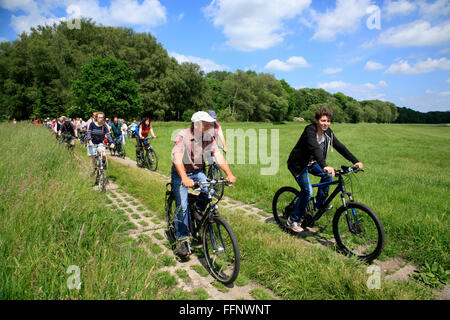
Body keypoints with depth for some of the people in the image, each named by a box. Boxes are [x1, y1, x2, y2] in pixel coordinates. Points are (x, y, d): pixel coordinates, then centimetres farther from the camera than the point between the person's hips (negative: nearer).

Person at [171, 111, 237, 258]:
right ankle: (181, 239, 7)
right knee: (182, 207, -10)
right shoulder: (183, 136, -23)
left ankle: (197, 212, 8)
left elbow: (219, 156, -17)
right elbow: (177, 159, -35)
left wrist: (229, 174, -33)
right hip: (180, 173, -4)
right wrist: (185, 178, -51)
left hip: (197, 172, 4)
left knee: (209, 191, -23)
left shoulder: (209, 138, -9)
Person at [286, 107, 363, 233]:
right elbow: (315, 148, -43)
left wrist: (355, 161, -13)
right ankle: (293, 220, 0)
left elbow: (340, 147, -5)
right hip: (298, 164, -8)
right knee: (307, 191, -15)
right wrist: (325, 166, -57)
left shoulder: (328, 132, -5)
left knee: (328, 175, -5)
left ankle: (319, 203, 17)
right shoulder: (310, 130, -28)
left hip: (310, 162, 8)